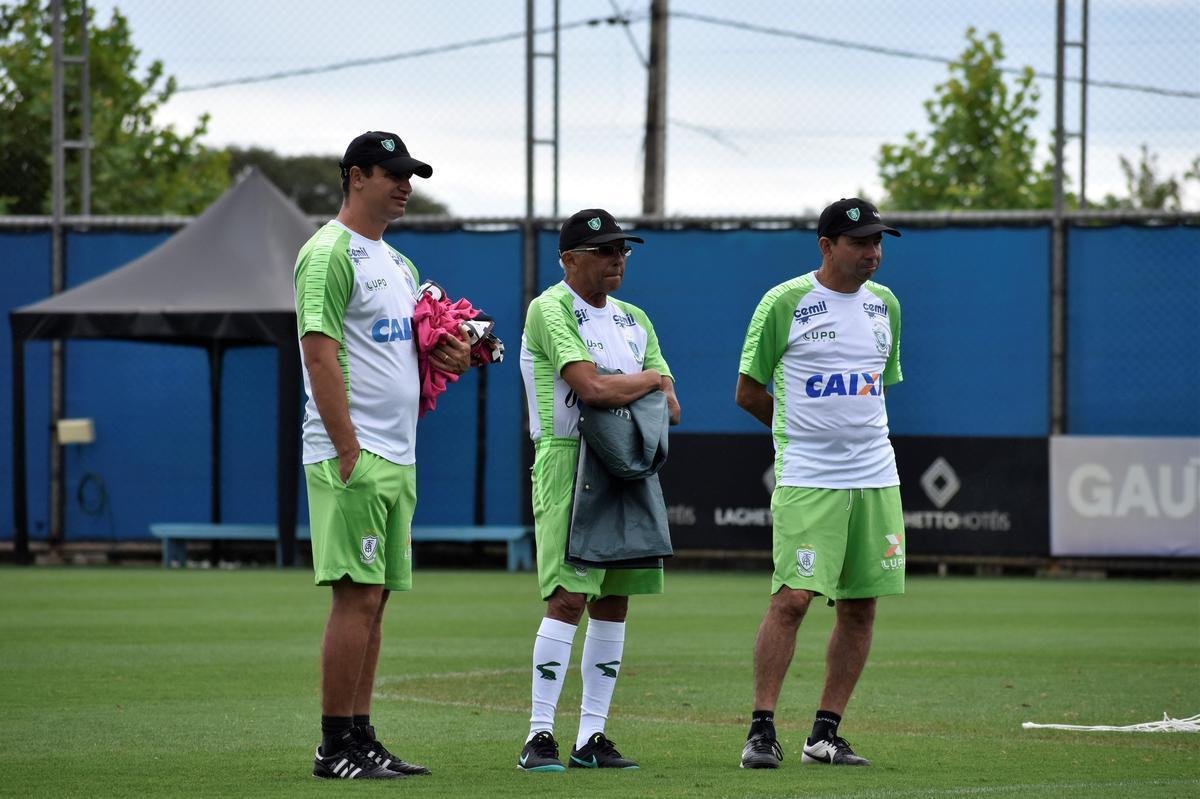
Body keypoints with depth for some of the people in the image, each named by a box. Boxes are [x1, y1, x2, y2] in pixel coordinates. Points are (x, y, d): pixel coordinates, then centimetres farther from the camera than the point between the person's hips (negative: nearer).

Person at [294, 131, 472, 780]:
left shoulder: (398, 263, 20)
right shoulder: (330, 253, -9)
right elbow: (320, 353, -16)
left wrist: (450, 357, 5)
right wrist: (348, 450, -22)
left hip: (398, 457, 9)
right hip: (354, 457, -9)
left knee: (374, 598, 9)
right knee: (357, 597, -11)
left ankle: (362, 738, 12)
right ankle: (337, 747, -9)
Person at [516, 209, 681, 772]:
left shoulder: (633, 320, 18)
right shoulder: (550, 310, -6)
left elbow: (669, 406, 13)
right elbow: (591, 387, -18)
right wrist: (648, 378, 0)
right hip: (568, 463, -7)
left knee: (613, 602, 5)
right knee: (568, 598, -14)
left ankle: (591, 737, 9)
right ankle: (539, 736, -13)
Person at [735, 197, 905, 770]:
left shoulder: (885, 305, 12)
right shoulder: (785, 303, -5)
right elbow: (748, 391, 1)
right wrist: (801, 431, 8)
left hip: (876, 478, 6)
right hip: (807, 480, -6)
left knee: (861, 606, 5)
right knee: (791, 598, -14)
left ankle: (825, 733, 12)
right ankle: (761, 729, -10)